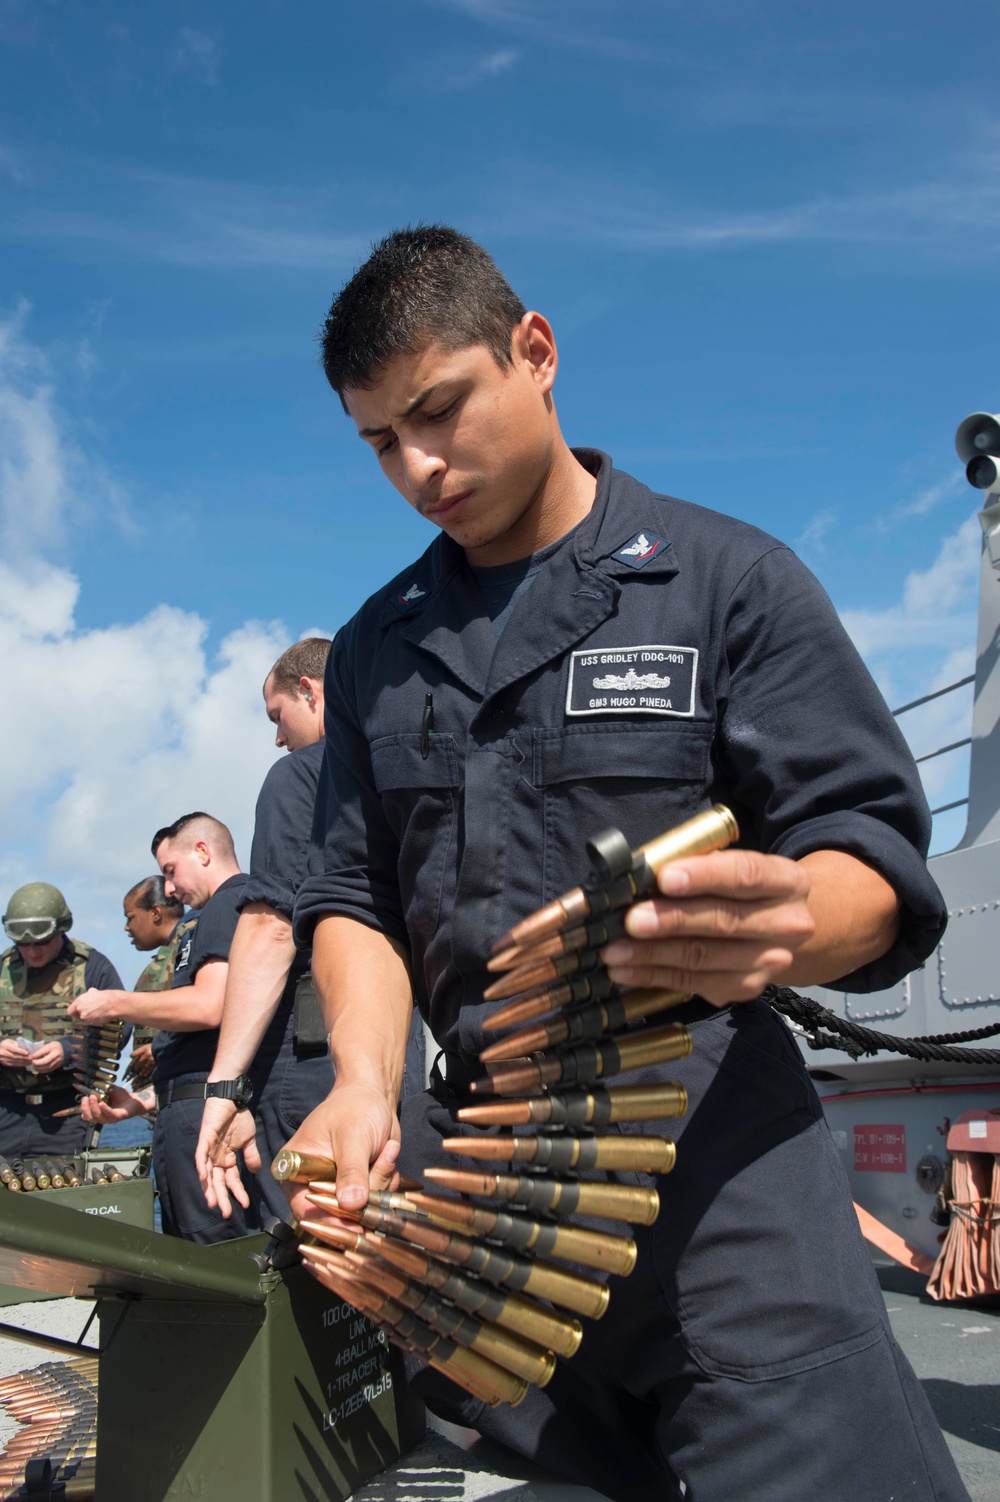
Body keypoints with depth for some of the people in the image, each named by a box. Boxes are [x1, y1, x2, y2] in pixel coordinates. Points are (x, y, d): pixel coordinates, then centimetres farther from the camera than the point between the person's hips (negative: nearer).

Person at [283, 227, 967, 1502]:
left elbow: (875, 860, -6)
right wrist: (365, 1083, -10)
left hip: (708, 1141, -3)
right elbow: (356, 896, 10)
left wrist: (783, 932, -30)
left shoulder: (726, 579, -1)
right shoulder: (377, 649, 14)